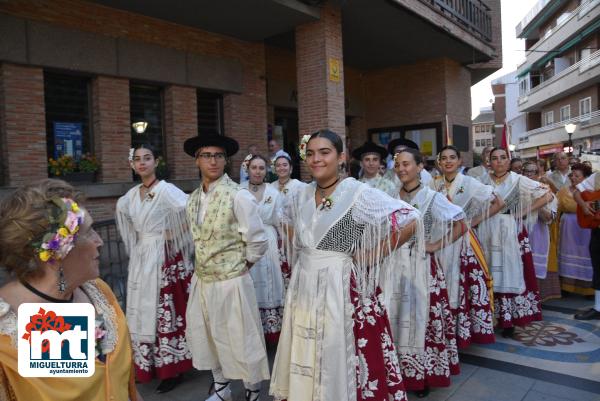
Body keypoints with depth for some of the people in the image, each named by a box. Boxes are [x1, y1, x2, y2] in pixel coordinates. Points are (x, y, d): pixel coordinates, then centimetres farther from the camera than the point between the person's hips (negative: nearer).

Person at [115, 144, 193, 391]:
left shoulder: (166, 190, -13)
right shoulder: (130, 196, 8)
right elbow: (121, 208, 27)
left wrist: (174, 233, -14)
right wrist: (137, 238, 15)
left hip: (163, 258, -7)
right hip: (140, 259, 7)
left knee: (165, 311, -1)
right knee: (142, 311, 13)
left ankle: (172, 368, 12)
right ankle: (146, 366, 28)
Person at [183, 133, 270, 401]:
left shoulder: (238, 196, -17)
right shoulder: (192, 199, 4)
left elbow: (258, 242, -13)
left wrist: (241, 267, -3)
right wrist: (205, 264, 9)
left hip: (231, 281, -6)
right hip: (201, 279, 6)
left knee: (241, 341, 7)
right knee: (206, 338, 18)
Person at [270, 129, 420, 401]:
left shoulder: (358, 194, -13)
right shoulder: (302, 196, 6)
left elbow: (410, 221, -17)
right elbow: (289, 222, 27)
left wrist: (372, 256, -13)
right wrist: (302, 249, 10)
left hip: (342, 287, -6)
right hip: (305, 287, 6)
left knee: (341, 364, 5)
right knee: (306, 362, 17)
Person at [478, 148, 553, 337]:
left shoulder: (518, 180, -3)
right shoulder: (483, 181, 5)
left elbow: (548, 195, -3)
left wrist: (523, 212, -7)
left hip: (509, 232, -2)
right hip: (488, 233, 2)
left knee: (511, 273, 1)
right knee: (490, 275, 7)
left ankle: (509, 319, 9)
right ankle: (491, 316, 16)